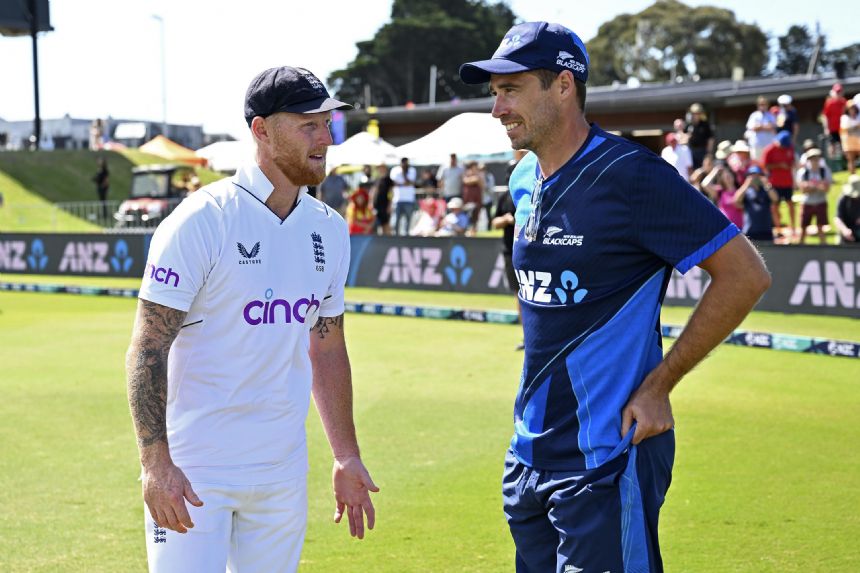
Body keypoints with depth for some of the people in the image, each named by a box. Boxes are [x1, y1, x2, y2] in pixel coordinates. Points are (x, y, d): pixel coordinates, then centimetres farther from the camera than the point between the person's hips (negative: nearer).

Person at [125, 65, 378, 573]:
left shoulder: (330, 230, 8)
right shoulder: (202, 221, -12)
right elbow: (147, 350, -13)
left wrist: (346, 457, 16)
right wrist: (156, 463, -21)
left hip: (283, 473, 6)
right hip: (194, 469, -6)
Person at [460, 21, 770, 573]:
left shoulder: (629, 175, -15)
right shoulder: (525, 183, 9)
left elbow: (746, 274, -14)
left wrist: (658, 384, -13)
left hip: (607, 456, -8)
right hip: (530, 455, 8)